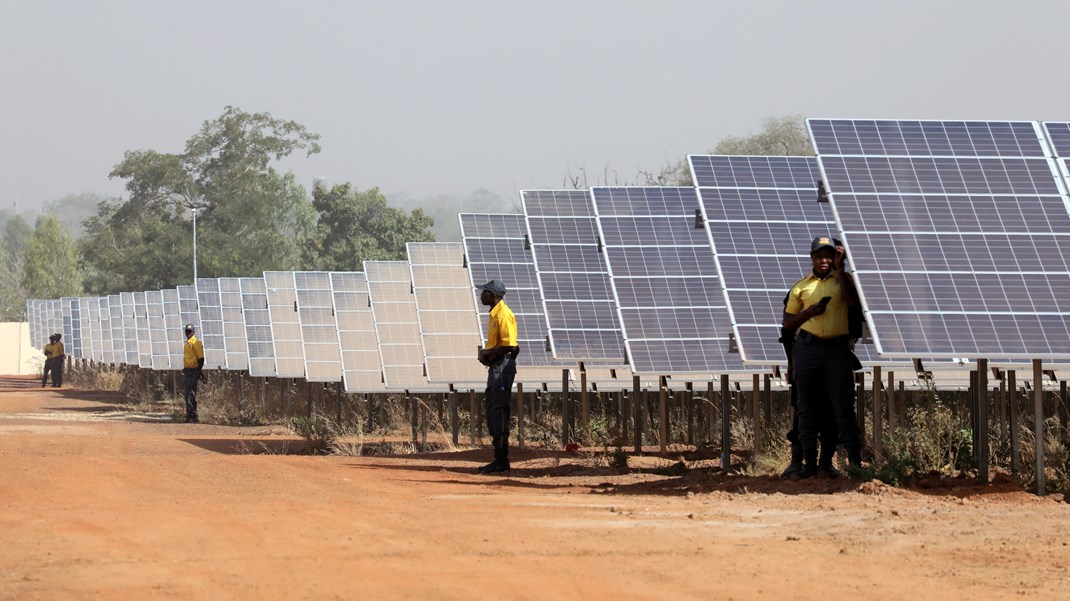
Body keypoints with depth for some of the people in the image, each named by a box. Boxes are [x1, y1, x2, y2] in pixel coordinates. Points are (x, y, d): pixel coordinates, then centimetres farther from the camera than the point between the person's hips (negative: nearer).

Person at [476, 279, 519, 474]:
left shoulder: (504, 315, -15)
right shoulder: (495, 314, 17)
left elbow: (509, 345, -22)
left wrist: (488, 353, -12)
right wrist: (486, 354, 8)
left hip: (503, 366, -11)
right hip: (495, 366, 11)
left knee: (499, 411, -10)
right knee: (491, 411, 12)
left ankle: (501, 460, -8)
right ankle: (499, 459, 17)